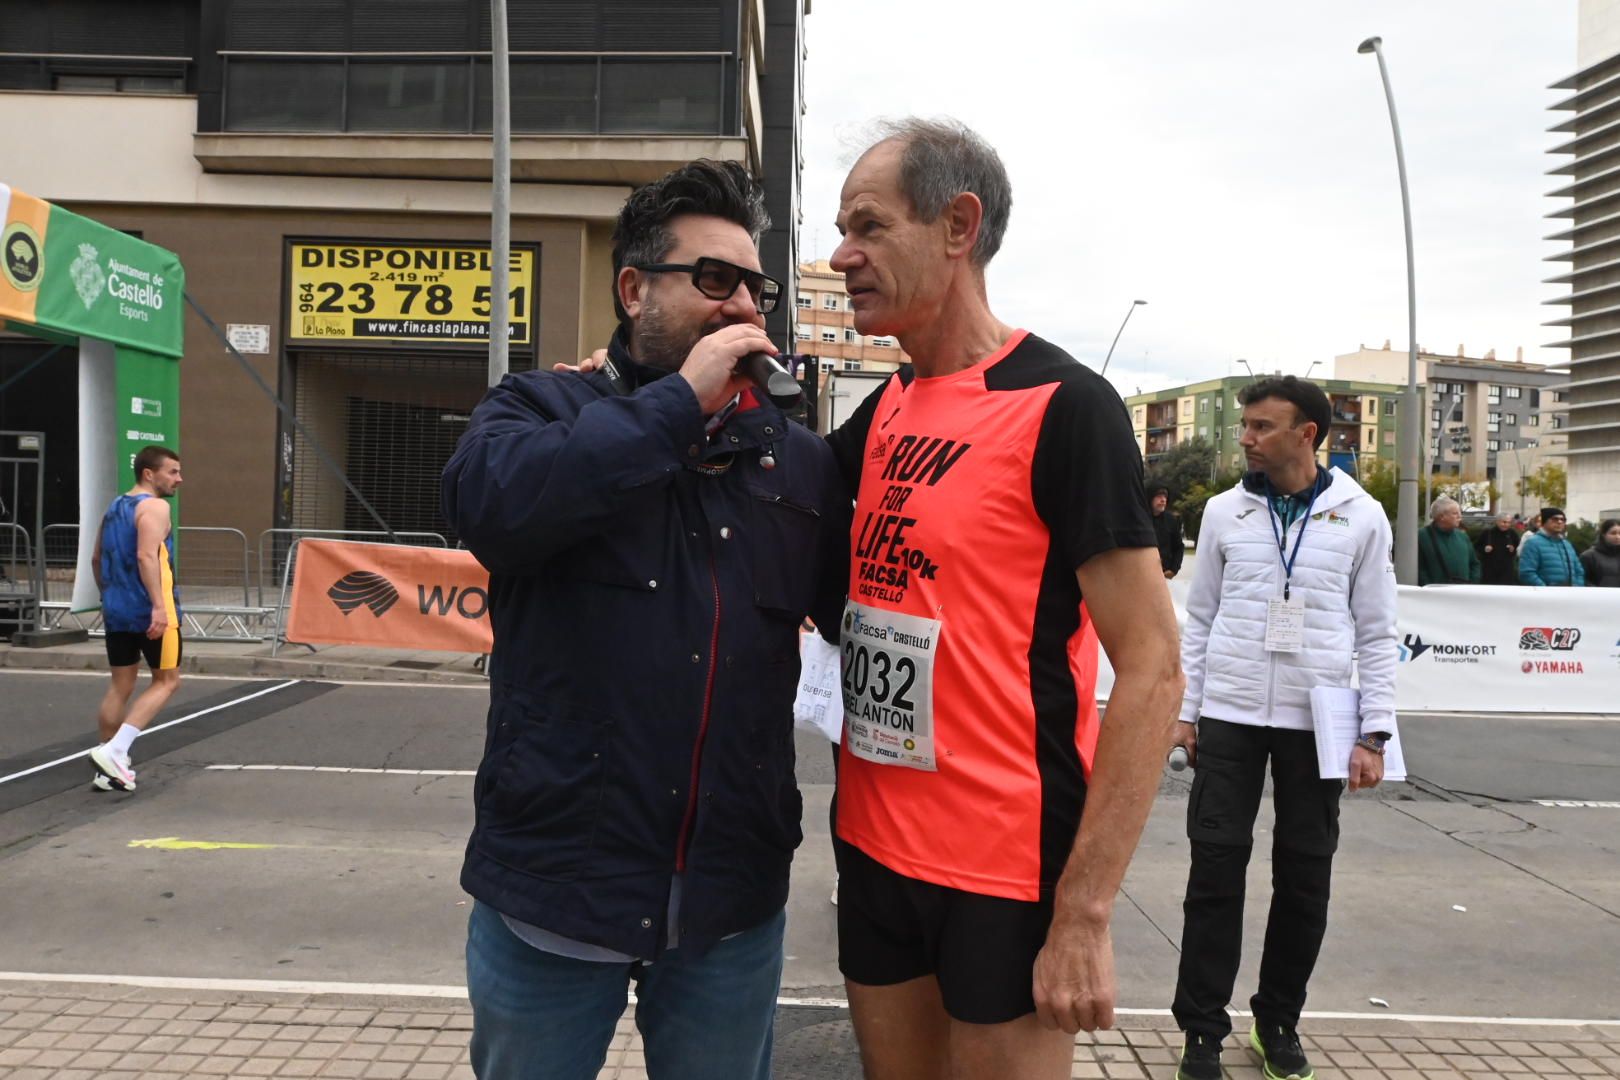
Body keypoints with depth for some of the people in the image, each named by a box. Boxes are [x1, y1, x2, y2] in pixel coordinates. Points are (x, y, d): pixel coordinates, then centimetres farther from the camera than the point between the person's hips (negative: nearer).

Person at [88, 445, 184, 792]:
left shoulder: (114, 508, 17)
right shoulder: (154, 507, -10)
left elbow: (97, 560, 24)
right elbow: (146, 556, -23)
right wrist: (159, 606, -28)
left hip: (116, 610, 8)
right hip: (150, 611, -8)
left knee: (120, 686, 13)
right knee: (166, 681, 2)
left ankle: (110, 768, 16)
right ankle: (113, 751, -10)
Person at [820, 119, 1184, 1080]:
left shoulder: (1062, 405, -14)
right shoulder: (887, 409, 7)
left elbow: (1152, 670, -16)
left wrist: (1084, 911, -20)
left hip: (1006, 871, -7)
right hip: (873, 847, 7)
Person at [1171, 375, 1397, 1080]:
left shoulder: (1361, 517, 1)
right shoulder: (1225, 512, 4)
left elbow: (1376, 633, 3)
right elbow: (1200, 619, 8)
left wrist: (1374, 733, -3)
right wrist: (1186, 709, 3)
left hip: (1316, 721, 0)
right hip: (1229, 715, 0)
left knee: (1305, 877, 8)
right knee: (1216, 868, 0)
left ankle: (1279, 1020, 25)